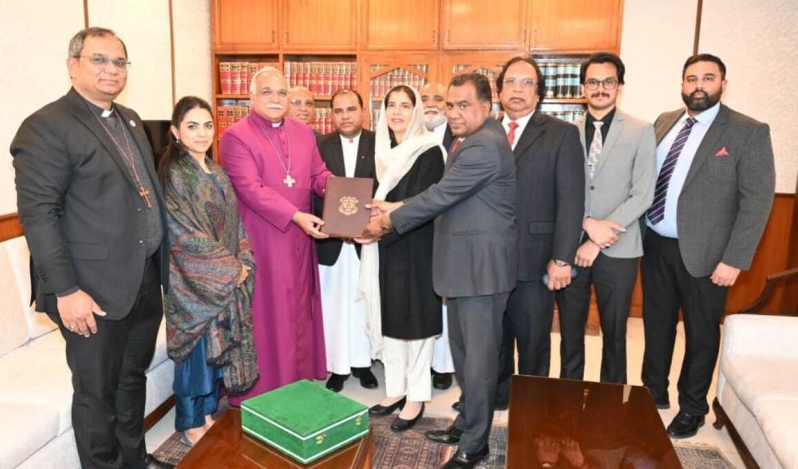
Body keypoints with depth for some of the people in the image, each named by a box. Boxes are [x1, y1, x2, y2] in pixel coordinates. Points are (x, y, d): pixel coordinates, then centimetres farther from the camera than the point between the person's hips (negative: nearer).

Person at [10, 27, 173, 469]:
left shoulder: (130, 120, 13)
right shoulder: (46, 126, -12)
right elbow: (37, 214, -16)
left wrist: (161, 264, 15)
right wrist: (65, 290, -20)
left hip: (145, 280, 8)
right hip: (95, 290, -7)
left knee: (133, 378, 21)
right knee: (97, 393, 8)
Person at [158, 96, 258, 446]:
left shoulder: (217, 173, 9)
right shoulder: (173, 174, -13)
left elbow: (234, 222, 11)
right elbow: (186, 235, -17)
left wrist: (243, 261, -3)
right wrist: (229, 267, -14)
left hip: (229, 278, 7)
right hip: (194, 280, -7)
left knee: (219, 344, 13)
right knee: (196, 348, 4)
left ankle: (208, 411, 30)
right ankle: (190, 423, 20)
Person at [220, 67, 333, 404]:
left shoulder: (303, 132, 11)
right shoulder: (236, 136, -9)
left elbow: (318, 174, 10)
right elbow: (251, 189, -18)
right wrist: (295, 216, -24)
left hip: (300, 238, 6)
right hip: (262, 240, -6)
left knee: (299, 309, 14)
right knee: (267, 313, 2)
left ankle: (299, 381, 29)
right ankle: (262, 389, 16)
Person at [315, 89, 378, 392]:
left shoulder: (379, 144, -1)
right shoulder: (320, 145, 2)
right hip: (331, 237, 1)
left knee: (364, 303, 11)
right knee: (334, 304, 9)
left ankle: (363, 362, 28)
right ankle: (337, 365, 23)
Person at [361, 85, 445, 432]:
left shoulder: (429, 152, -10)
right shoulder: (381, 151, 10)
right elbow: (372, 197, 13)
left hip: (416, 249, -6)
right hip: (385, 248, 6)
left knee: (416, 318, 4)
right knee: (391, 318, 13)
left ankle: (416, 396, 17)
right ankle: (395, 389, 27)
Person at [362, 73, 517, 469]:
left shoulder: (485, 145, -18)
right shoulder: (470, 142, 17)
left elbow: (441, 195, -21)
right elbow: (446, 197, 15)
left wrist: (388, 221, -11)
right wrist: (397, 209, 4)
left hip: (482, 265, -11)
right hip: (464, 263, 11)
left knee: (478, 355, 1)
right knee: (462, 351, 19)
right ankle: (468, 421, 35)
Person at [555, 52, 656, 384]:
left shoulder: (641, 132, 0)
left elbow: (643, 195, -7)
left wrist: (598, 242, -13)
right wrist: (589, 224, -16)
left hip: (617, 250, -1)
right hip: (570, 246, 2)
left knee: (614, 332, 11)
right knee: (570, 329, 12)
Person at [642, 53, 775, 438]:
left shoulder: (749, 132, -9)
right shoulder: (664, 122, 7)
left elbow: (757, 201, -12)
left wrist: (734, 260, -16)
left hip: (703, 253, -4)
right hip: (655, 245, 5)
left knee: (701, 333, 11)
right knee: (656, 325, 17)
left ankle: (692, 408, 30)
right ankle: (653, 393, 36)